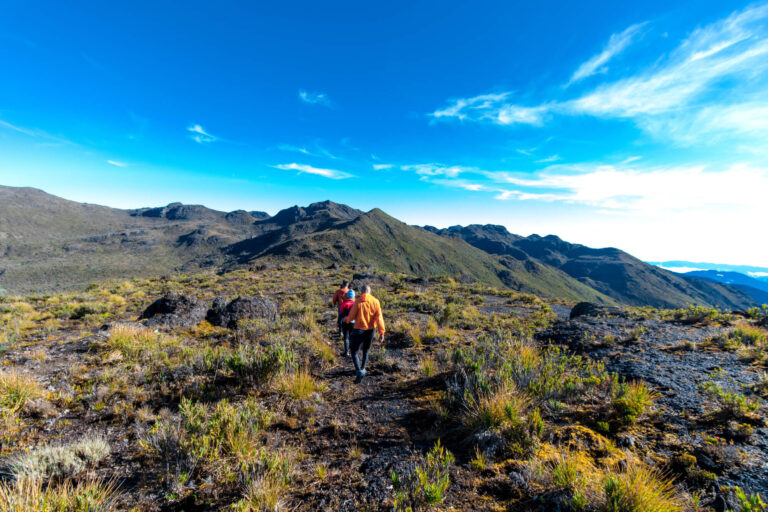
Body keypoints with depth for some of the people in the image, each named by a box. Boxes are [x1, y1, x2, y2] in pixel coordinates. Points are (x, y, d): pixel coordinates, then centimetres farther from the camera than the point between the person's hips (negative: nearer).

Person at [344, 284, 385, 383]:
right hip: (370, 330, 4)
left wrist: (347, 320, 14)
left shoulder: (357, 302, -13)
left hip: (359, 330, -4)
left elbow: (351, 316, -10)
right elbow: (379, 317, -11)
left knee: (354, 352, 8)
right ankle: (362, 369, 39)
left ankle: (359, 372, -8)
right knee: (366, 351, 25)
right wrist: (381, 332, -11)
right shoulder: (375, 301, -6)